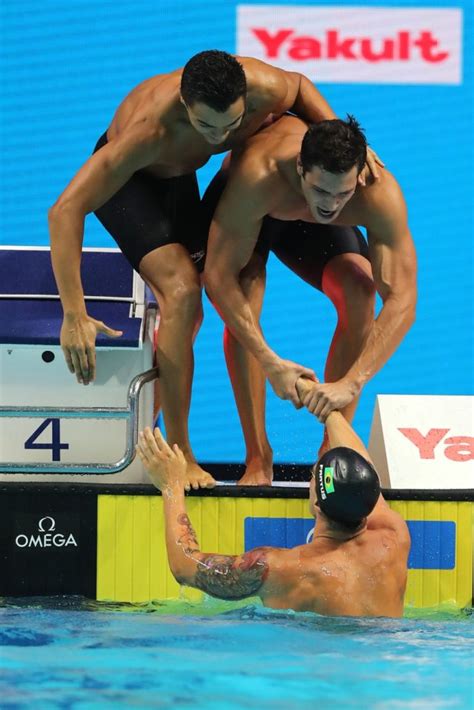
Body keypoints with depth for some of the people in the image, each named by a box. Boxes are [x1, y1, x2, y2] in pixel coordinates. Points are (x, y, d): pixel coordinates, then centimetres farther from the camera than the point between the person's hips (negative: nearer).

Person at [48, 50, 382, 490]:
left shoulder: (266, 88, -32)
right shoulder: (151, 128, -45)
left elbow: (300, 85, -3)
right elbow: (65, 210, -45)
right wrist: (74, 316, -48)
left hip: (178, 175, 6)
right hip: (123, 175, -6)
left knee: (186, 314, 11)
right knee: (182, 292, -24)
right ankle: (178, 455, -19)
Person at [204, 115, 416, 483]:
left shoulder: (381, 194, -40)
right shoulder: (257, 176, -46)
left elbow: (402, 301, -42)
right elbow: (219, 276, -42)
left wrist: (351, 383, -53)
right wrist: (271, 364, -49)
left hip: (315, 230, 2)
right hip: (236, 207, -2)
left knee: (359, 291, -23)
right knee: (243, 301, -28)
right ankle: (259, 457, -18)